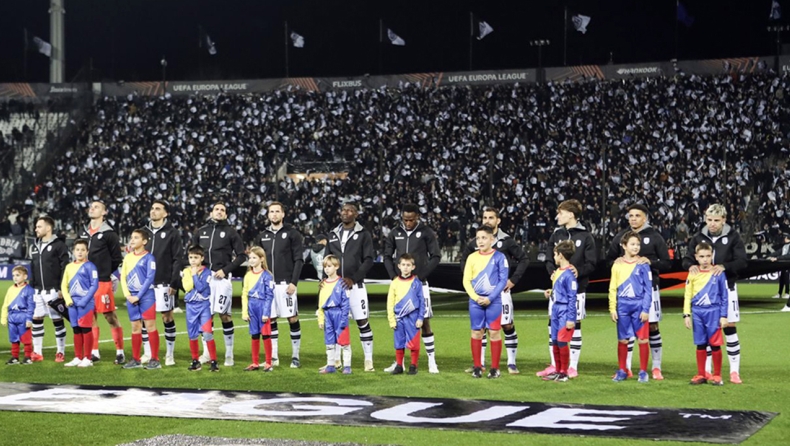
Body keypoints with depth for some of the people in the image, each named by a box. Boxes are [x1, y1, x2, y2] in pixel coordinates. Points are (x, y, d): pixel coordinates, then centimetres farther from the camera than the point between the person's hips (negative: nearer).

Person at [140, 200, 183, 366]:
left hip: (163, 283, -4)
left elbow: (177, 259, -5)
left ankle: (170, 355, 8)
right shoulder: (144, 231, 12)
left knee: (167, 317, 0)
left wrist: (174, 283, -12)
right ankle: (148, 353, 13)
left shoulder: (172, 233, -1)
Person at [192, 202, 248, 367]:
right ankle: (206, 353, 14)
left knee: (224, 314, -6)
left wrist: (225, 270, -9)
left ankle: (229, 354, 1)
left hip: (221, 278, -4)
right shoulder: (201, 231, 12)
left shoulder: (230, 232, 2)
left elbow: (241, 255, 0)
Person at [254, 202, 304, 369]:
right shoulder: (263, 236, 13)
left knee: (293, 319, -4)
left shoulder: (292, 234, -1)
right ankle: (274, 357, 13)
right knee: (270, 320, 6)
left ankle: (295, 356, 3)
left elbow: (298, 260, -5)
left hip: (286, 284, -4)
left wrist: (293, 282, -13)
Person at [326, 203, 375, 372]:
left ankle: (368, 361, 1)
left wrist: (353, 278, -14)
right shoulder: (333, 235, 12)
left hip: (355, 285, -4)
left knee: (363, 322, -5)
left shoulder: (363, 234, -1)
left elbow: (368, 260, -5)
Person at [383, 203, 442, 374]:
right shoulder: (395, 233, 6)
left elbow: (436, 256, -4)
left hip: (419, 283, -3)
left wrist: (421, 276, -10)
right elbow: (387, 256, 13)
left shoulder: (426, 232, -4)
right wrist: (394, 276, -1)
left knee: (424, 322, -3)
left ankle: (432, 361, 3)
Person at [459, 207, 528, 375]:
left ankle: (512, 362, 3)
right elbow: (464, 260, 20)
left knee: (508, 326, -5)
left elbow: (524, 259, 1)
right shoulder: (475, 242, 6)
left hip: (501, 290, -3)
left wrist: (513, 280, -5)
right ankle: (480, 363, 14)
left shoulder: (507, 241, -2)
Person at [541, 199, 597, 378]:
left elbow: (592, 263, -6)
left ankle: (573, 366, 10)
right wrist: (553, 272, -11)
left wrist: (579, 271, -23)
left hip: (577, 288, -4)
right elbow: (549, 259, 9)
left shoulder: (585, 236, -2)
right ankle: (554, 365, 15)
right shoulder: (556, 234, 9)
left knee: (575, 325, 2)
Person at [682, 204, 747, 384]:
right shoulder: (698, 238, 4)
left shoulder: (733, 237, -3)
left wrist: (724, 267, -25)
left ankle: (735, 370, 5)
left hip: (726, 287, -2)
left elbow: (741, 261, -8)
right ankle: (706, 371, 14)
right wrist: (691, 265, -18)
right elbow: (687, 259, 6)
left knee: (729, 327, -2)